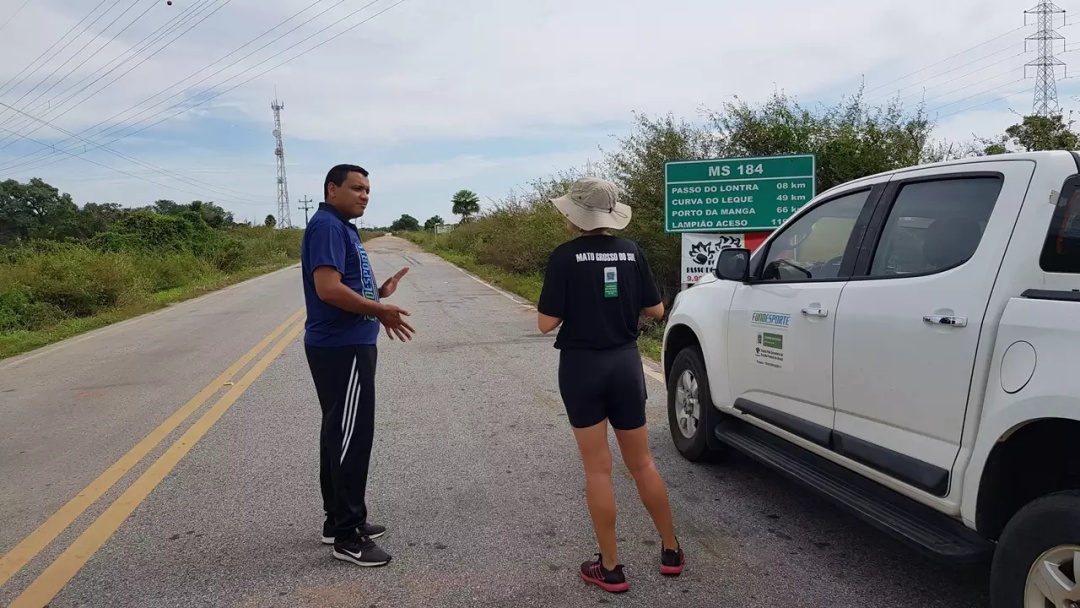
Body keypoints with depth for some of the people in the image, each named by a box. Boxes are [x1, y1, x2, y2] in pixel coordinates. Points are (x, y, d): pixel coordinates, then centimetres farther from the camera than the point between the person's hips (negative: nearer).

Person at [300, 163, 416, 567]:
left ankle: (339, 520, 26)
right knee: (352, 437, -6)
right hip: (342, 349, -11)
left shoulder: (342, 227, 17)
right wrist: (380, 311, -16)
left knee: (340, 434, 15)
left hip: (346, 346, 11)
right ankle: (347, 535, 3)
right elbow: (329, 289, -25)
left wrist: (379, 293, 8)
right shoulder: (326, 226, -15)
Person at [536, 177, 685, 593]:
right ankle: (671, 551, 28)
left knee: (597, 469, 5)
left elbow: (546, 323, -13)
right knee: (641, 462, 17)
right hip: (625, 363, 4)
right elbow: (655, 311, 5)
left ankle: (610, 568, 14)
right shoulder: (631, 252, 1)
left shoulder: (565, 257, -11)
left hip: (582, 367, -4)